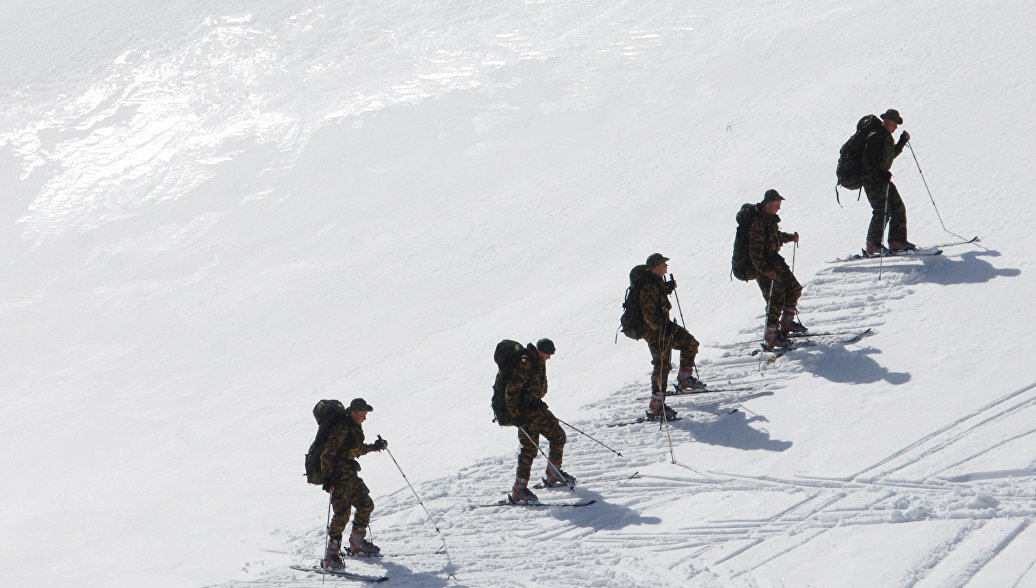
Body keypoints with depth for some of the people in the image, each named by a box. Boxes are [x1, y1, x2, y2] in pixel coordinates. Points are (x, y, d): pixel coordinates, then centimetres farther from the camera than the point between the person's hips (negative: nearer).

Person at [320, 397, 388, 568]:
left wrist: (374, 447, 32)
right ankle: (331, 554, -16)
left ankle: (357, 542, 32)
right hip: (339, 476, -10)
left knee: (366, 505, 14)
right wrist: (327, 477, -26)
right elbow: (327, 453, -20)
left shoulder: (356, 428, 14)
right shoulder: (342, 428, -16)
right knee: (342, 512, -18)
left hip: (351, 476, 10)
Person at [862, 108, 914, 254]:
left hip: (883, 177, 10)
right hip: (872, 180, -10)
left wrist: (902, 142, 17)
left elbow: (891, 155, 27)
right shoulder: (874, 138, -17)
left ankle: (897, 241, 12)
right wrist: (881, 174, -33)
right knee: (882, 211, -17)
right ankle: (872, 245, -10)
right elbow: (868, 162, -23)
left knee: (898, 208, 7)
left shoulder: (887, 137, 12)